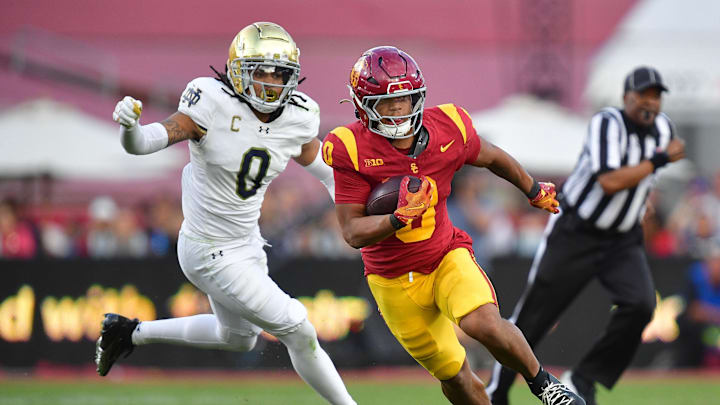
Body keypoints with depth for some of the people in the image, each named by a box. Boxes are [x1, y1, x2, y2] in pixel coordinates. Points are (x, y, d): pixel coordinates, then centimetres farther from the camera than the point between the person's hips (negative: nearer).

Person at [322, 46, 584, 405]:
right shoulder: (351, 150, -18)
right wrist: (398, 219, -35)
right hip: (395, 282, 0)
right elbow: (352, 232, -17)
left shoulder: (447, 129, -11)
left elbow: (492, 158, 12)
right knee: (454, 376, 6)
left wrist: (535, 191, 28)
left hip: (447, 257, 0)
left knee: (484, 324, -28)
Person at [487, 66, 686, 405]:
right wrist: (659, 159, -26)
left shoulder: (663, 128, 2)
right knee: (533, 316, -1)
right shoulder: (607, 123, -19)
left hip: (623, 240, 5)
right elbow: (610, 182, -32)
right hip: (575, 235, -5)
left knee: (640, 304, -21)